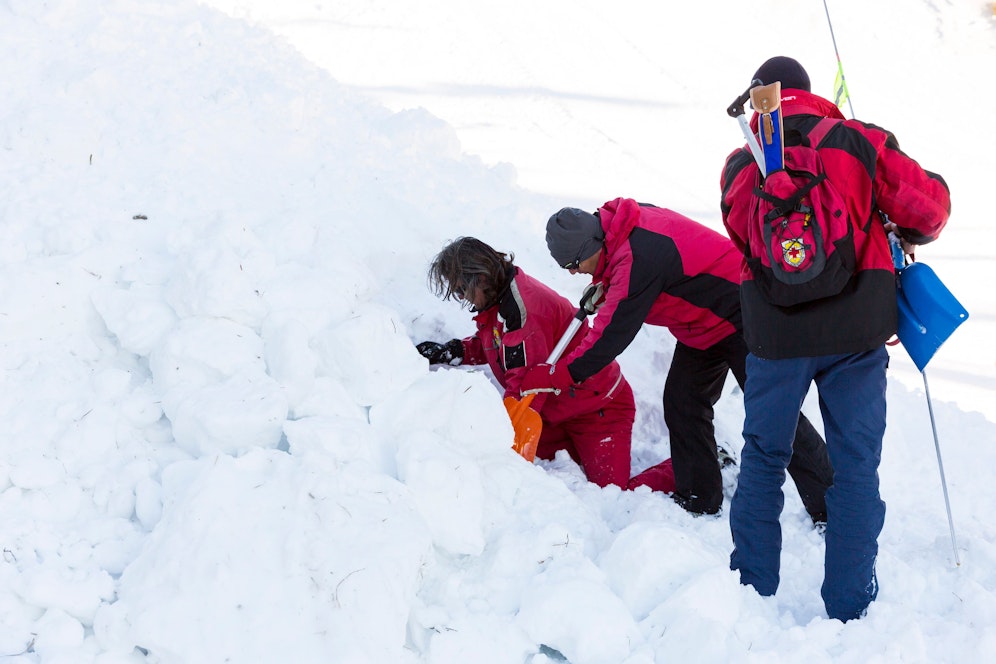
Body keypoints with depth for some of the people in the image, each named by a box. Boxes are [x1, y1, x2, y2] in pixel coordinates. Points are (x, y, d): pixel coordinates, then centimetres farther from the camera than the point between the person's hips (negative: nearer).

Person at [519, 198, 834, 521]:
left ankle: (829, 509, 3)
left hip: (741, 317, -10)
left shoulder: (638, 258, -33)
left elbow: (612, 336, -30)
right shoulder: (627, 223, -5)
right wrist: (603, 288, -1)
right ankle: (698, 499, 17)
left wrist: (557, 376, -26)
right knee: (682, 402, 7)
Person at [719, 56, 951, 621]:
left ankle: (753, 588, 21)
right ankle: (850, 607, 8)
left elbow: (743, 235, 0)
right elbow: (928, 204, -2)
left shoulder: (743, 164, 4)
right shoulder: (861, 143, 0)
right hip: (857, 331, -1)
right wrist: (912, 235, 18)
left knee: (764, 458, 16)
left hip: (776, 333, 1)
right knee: (856, 464, 7)